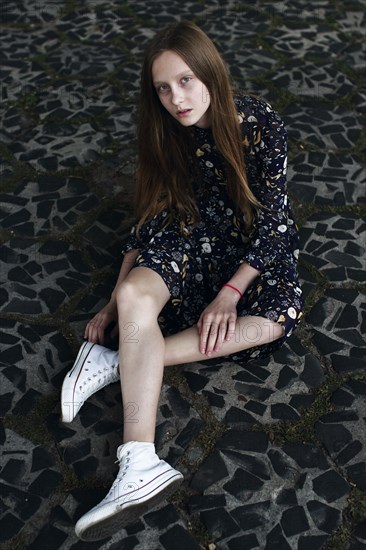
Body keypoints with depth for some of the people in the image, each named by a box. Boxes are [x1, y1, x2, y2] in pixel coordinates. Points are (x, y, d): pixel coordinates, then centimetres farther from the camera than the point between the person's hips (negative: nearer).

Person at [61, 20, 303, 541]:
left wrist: (230, 292, -20)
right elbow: (150, 219, 1)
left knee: (276, 319, -34)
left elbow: (274, 220, -13)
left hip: (255, 245, -1)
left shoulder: (260, 123, -14)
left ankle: (116, 363, -30)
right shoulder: (165, 136, -4)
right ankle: (141, 466, -43)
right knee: (135, 292, -33)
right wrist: (115, 302, -3)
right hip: (190, 239, 1)